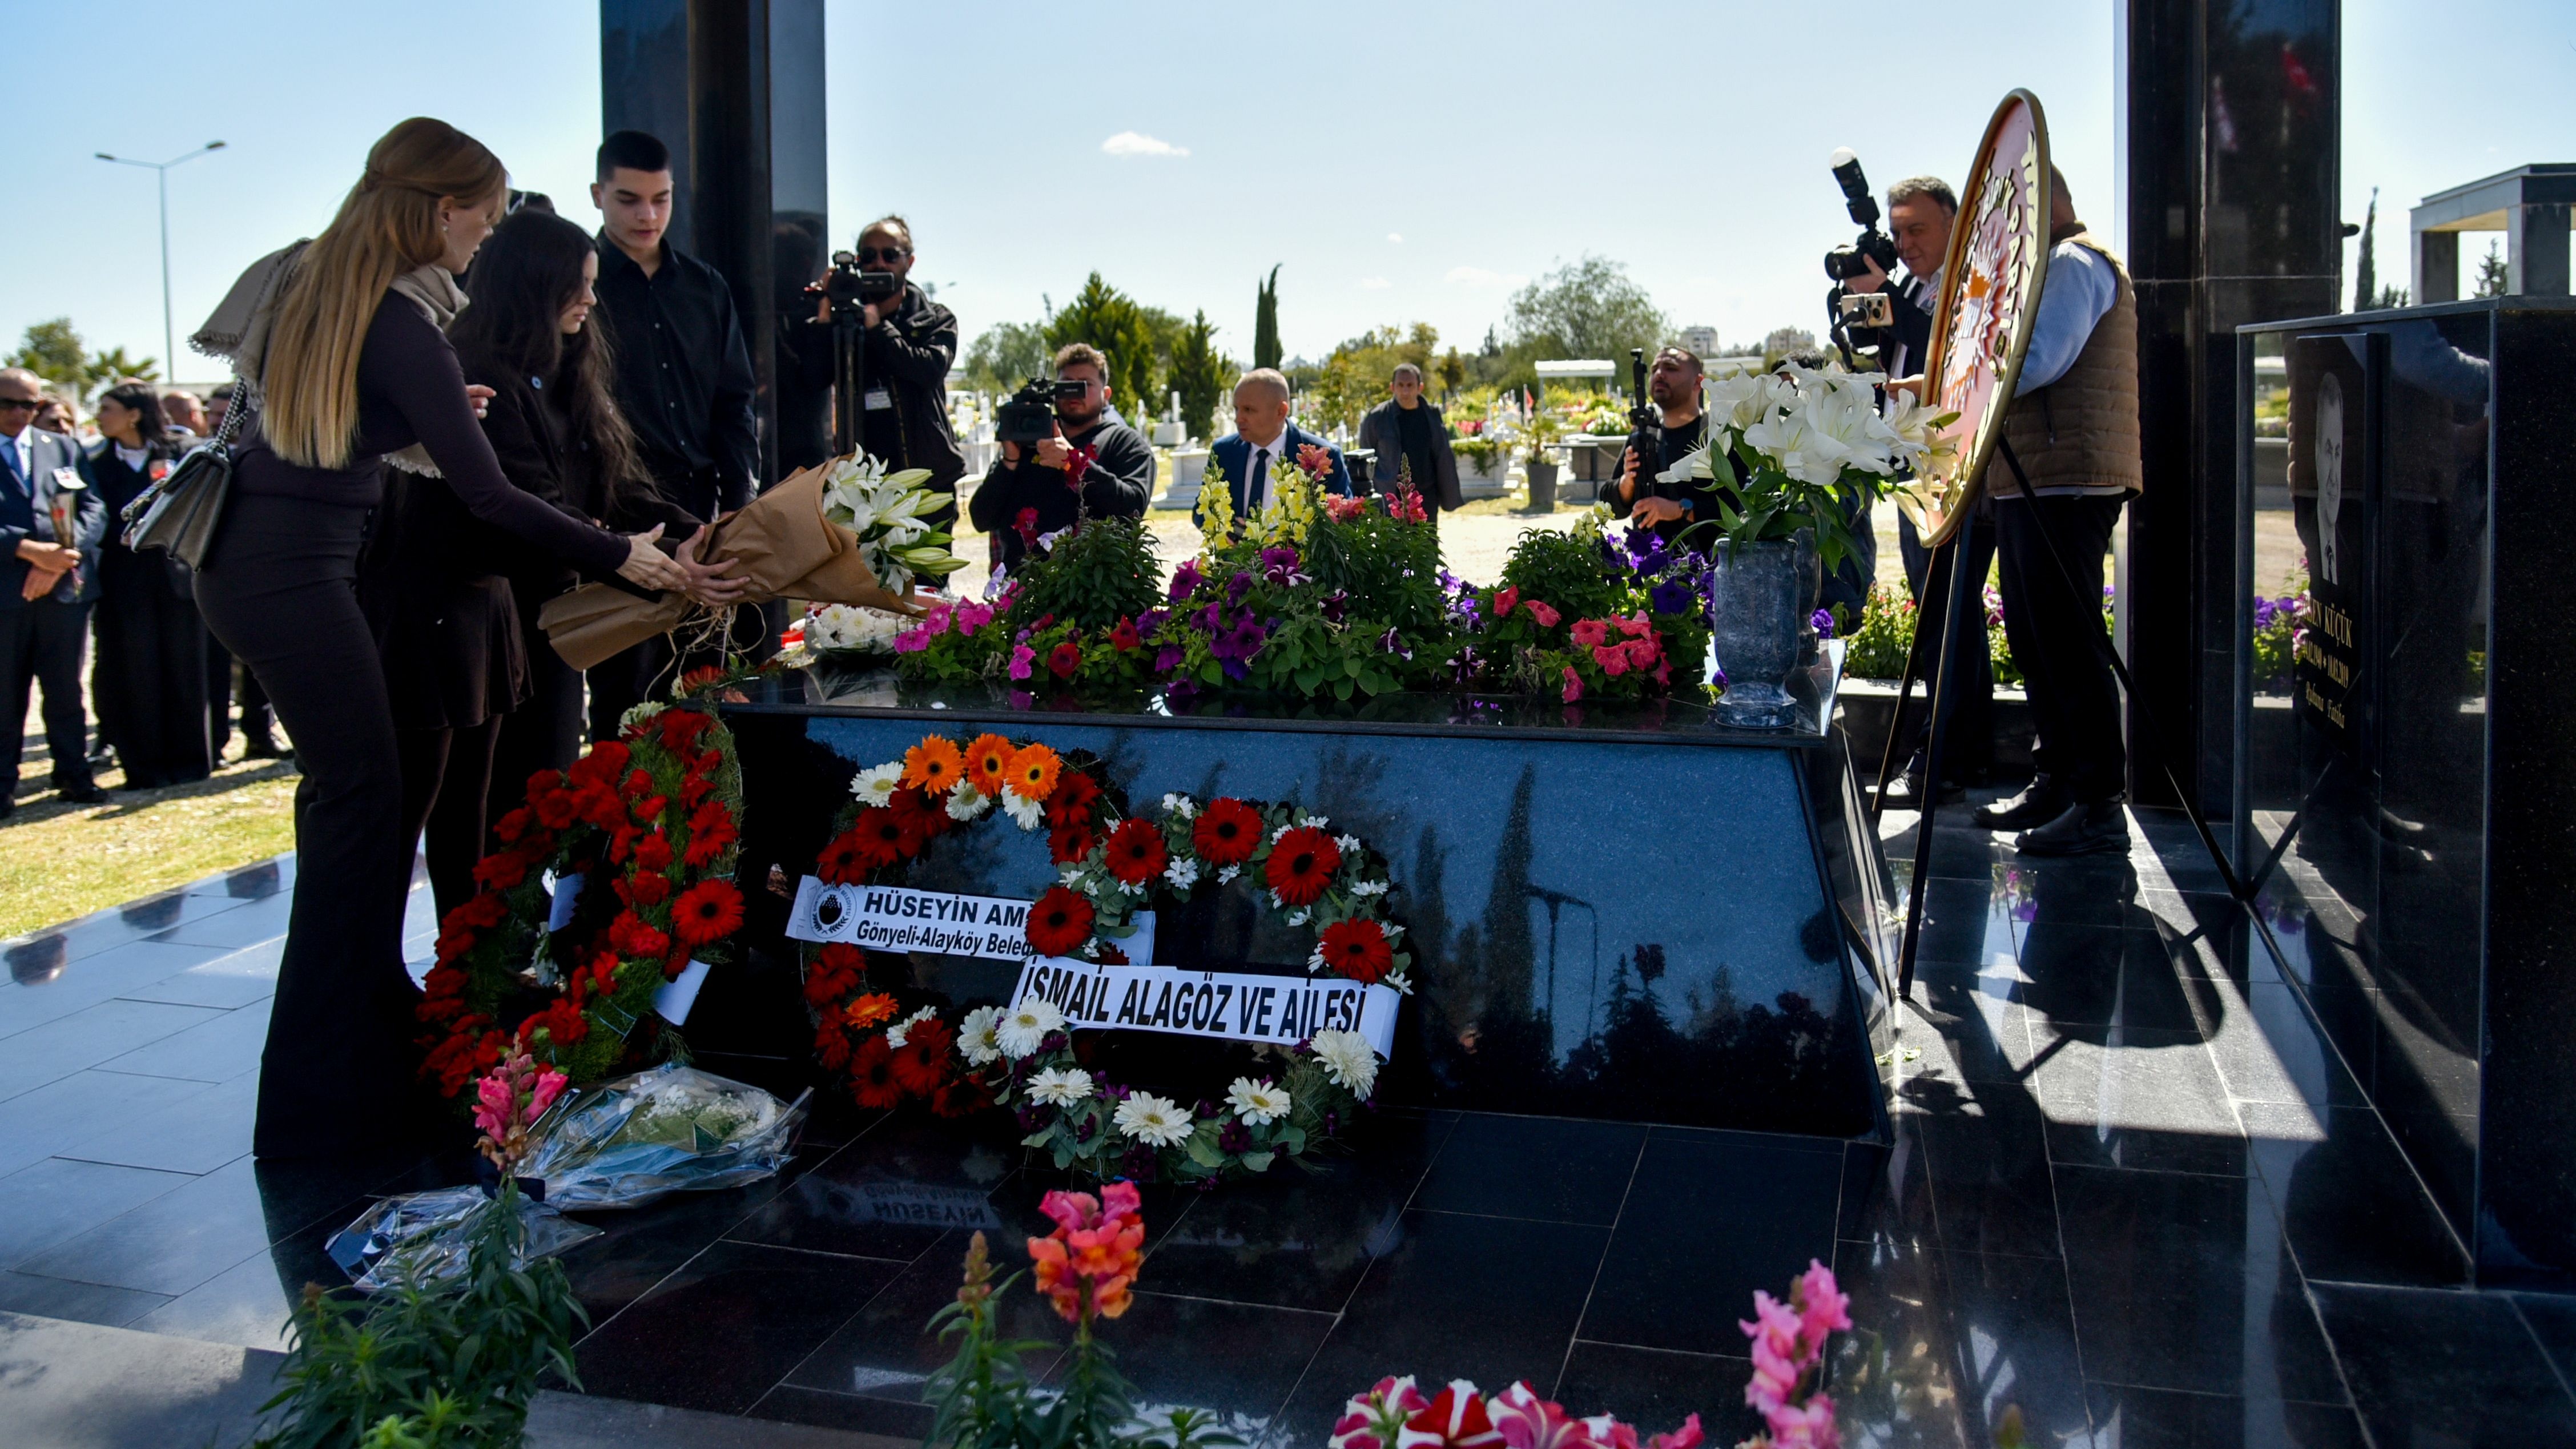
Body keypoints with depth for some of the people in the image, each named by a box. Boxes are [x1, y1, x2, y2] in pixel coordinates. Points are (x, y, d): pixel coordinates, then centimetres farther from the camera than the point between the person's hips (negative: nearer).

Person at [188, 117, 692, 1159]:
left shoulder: (307, 277, 9)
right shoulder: (399, 325, -17)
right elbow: (486, 495, -16)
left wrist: (421, 414, 13)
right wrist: (618, 556, -9)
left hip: (244, 555, 9)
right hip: (296, 572, -9)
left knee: (349, 788, 16)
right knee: (360, 798, -3)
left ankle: (374, 1016, 27)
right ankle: (324, 1091, 2)